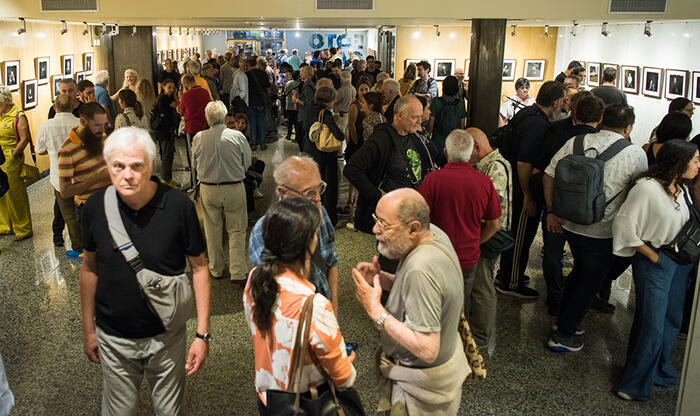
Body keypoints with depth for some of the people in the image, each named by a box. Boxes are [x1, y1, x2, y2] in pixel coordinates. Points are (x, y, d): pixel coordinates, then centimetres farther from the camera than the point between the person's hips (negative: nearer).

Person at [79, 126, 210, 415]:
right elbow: (90, 268, 4)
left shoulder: (179, 205, -18)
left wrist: (202, 334, -9)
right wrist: (88, 329, 8)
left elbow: (199, 268, -9)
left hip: (166, 336, -2)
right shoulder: (96, 207, -10)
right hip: (113, 339, 2)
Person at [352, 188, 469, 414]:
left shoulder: (421, 269, -37)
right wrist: (381, 278, -8)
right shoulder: (433, 233, -8)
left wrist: (376, 310, -30)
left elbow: (427, 350, -35)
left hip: (424, 384, -9)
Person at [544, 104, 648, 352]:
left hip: (570, 225, 5)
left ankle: (565, 320, 39)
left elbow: (549, 176, -1)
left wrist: (552, 212, 6)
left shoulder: (575, 143, -3)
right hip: (603, 233, -4)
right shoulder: (636, 155, -13)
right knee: (588, 283, 12)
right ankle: (563, 335, 21)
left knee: (580, 270, 27)